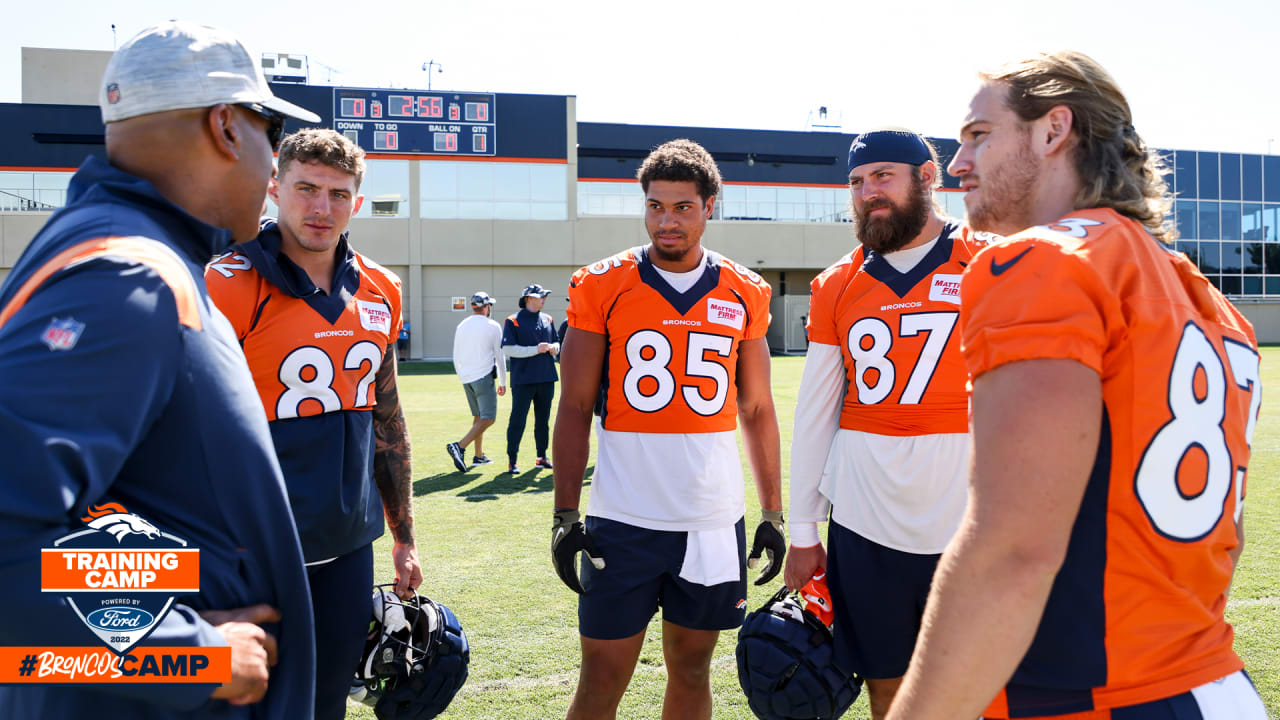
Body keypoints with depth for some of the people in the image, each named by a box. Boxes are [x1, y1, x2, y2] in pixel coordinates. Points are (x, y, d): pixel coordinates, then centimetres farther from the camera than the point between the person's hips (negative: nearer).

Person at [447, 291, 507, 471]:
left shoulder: (461, 326, 11)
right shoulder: (493, 326, -4)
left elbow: (456, 357, 15)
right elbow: (500, 356, -1)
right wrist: (503, 382, 7)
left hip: (466, 378, 7)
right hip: (483, 376, -6)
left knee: (478, 417, 17)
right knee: (488, 418, -8)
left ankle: (479, 456, 18)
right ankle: (459, 446, -25)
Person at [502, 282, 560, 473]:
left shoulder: (547, 320, 15)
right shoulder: (513, 321, -3)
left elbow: (556, 342, 23)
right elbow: (508, 349, -11)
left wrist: (554, 347, -2)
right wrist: (536, 350, -18)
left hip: (546, 378, 6)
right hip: (523, 379, -6)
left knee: (543, 419, 12)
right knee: (517, 420, -5)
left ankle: (541, 457, 21)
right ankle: (512, 461, 0)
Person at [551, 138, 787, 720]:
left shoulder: (745, 295, 5)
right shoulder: (601, 287, -1)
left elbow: (756, 411, 11)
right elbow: (575, 408, 0)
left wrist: (773, 513, 8)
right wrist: (564, 514, -5)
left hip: (714, 517, 2)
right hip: (623, 519, -2)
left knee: (691, 668, 13)